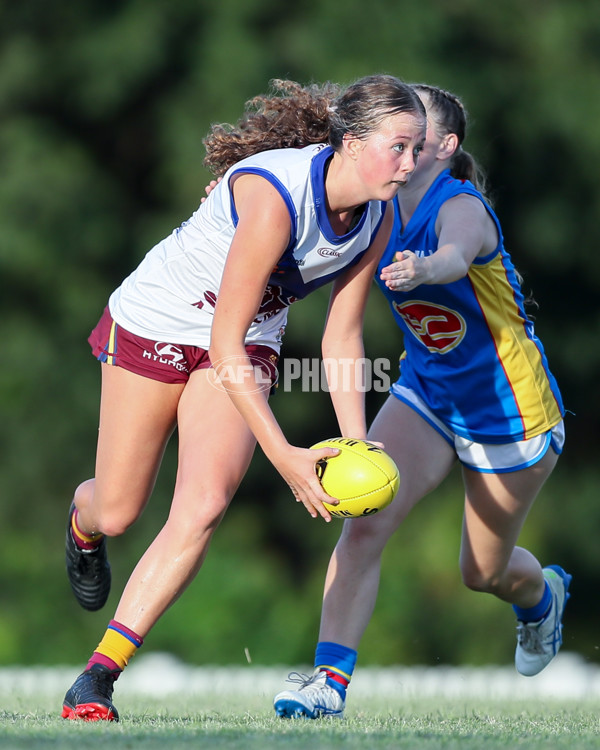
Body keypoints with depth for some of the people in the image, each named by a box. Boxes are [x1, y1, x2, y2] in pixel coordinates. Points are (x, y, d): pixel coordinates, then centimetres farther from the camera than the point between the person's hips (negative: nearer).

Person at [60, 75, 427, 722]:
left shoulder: (377, 216, -13)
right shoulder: (275, 194, -35)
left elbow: (341, 336, -2)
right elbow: (225, 344, -32)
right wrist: (284, 455, -33)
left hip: (248, 346, 5)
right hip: (155, 325, -5)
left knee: (205, 504, -17)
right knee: (116, 514, 5)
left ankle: (98, 678, -13)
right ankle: (82, 524, 47)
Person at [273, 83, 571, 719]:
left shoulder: (462, 208, -29)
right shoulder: (380, 211, -9)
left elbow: (454, 257, -52)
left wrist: (424, 268, -77)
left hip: (509, 412, -5)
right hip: (424, 392, 5)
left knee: (484, 571, 13)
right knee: (365, 523, -20)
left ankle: (543, 595, 49)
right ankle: (331, 678, -19)